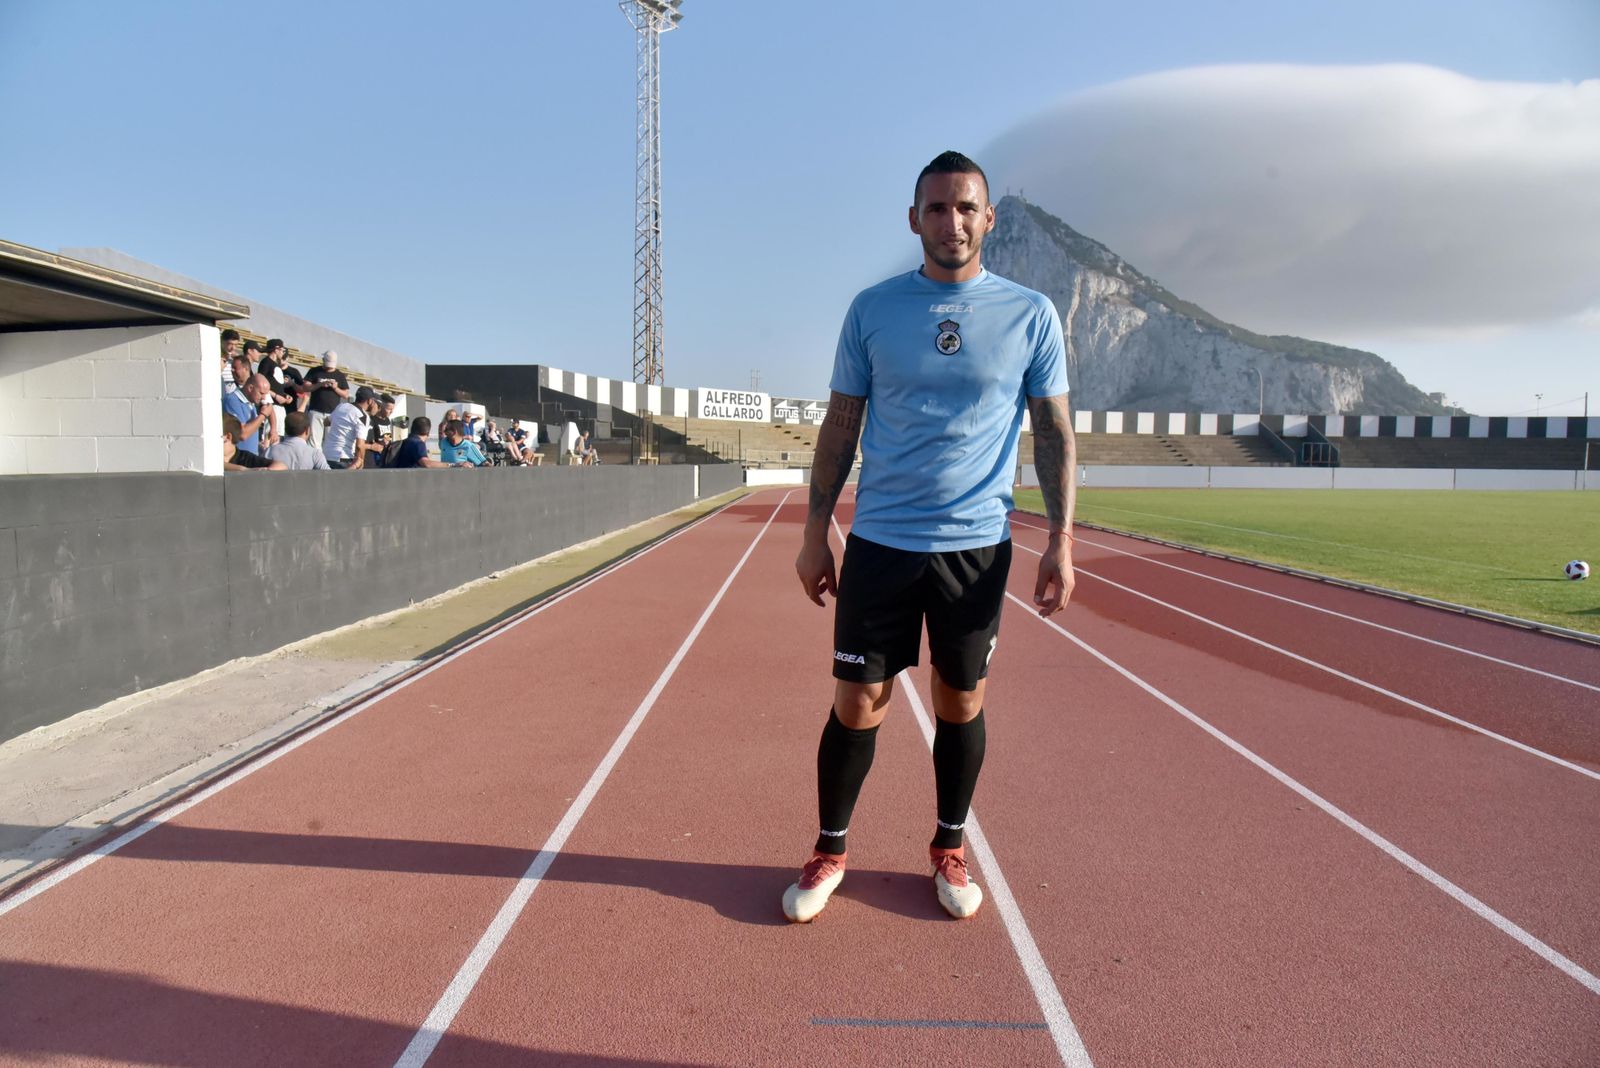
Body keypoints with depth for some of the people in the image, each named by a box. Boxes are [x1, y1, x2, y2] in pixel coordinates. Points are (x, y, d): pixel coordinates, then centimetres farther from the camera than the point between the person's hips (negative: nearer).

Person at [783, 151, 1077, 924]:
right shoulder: (871, 310, 3)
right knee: (858, 702, 4)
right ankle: (830, 850, 24)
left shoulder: (1030, 315, 2)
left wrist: (1061, 540, -4)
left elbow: (1054, 433, 4)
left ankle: (949, 848, 31)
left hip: (976, 546, 0)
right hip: (879, 542, 0)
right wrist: (815, 532, 2)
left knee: (961, 704, 10)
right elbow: (840, 426, 6)